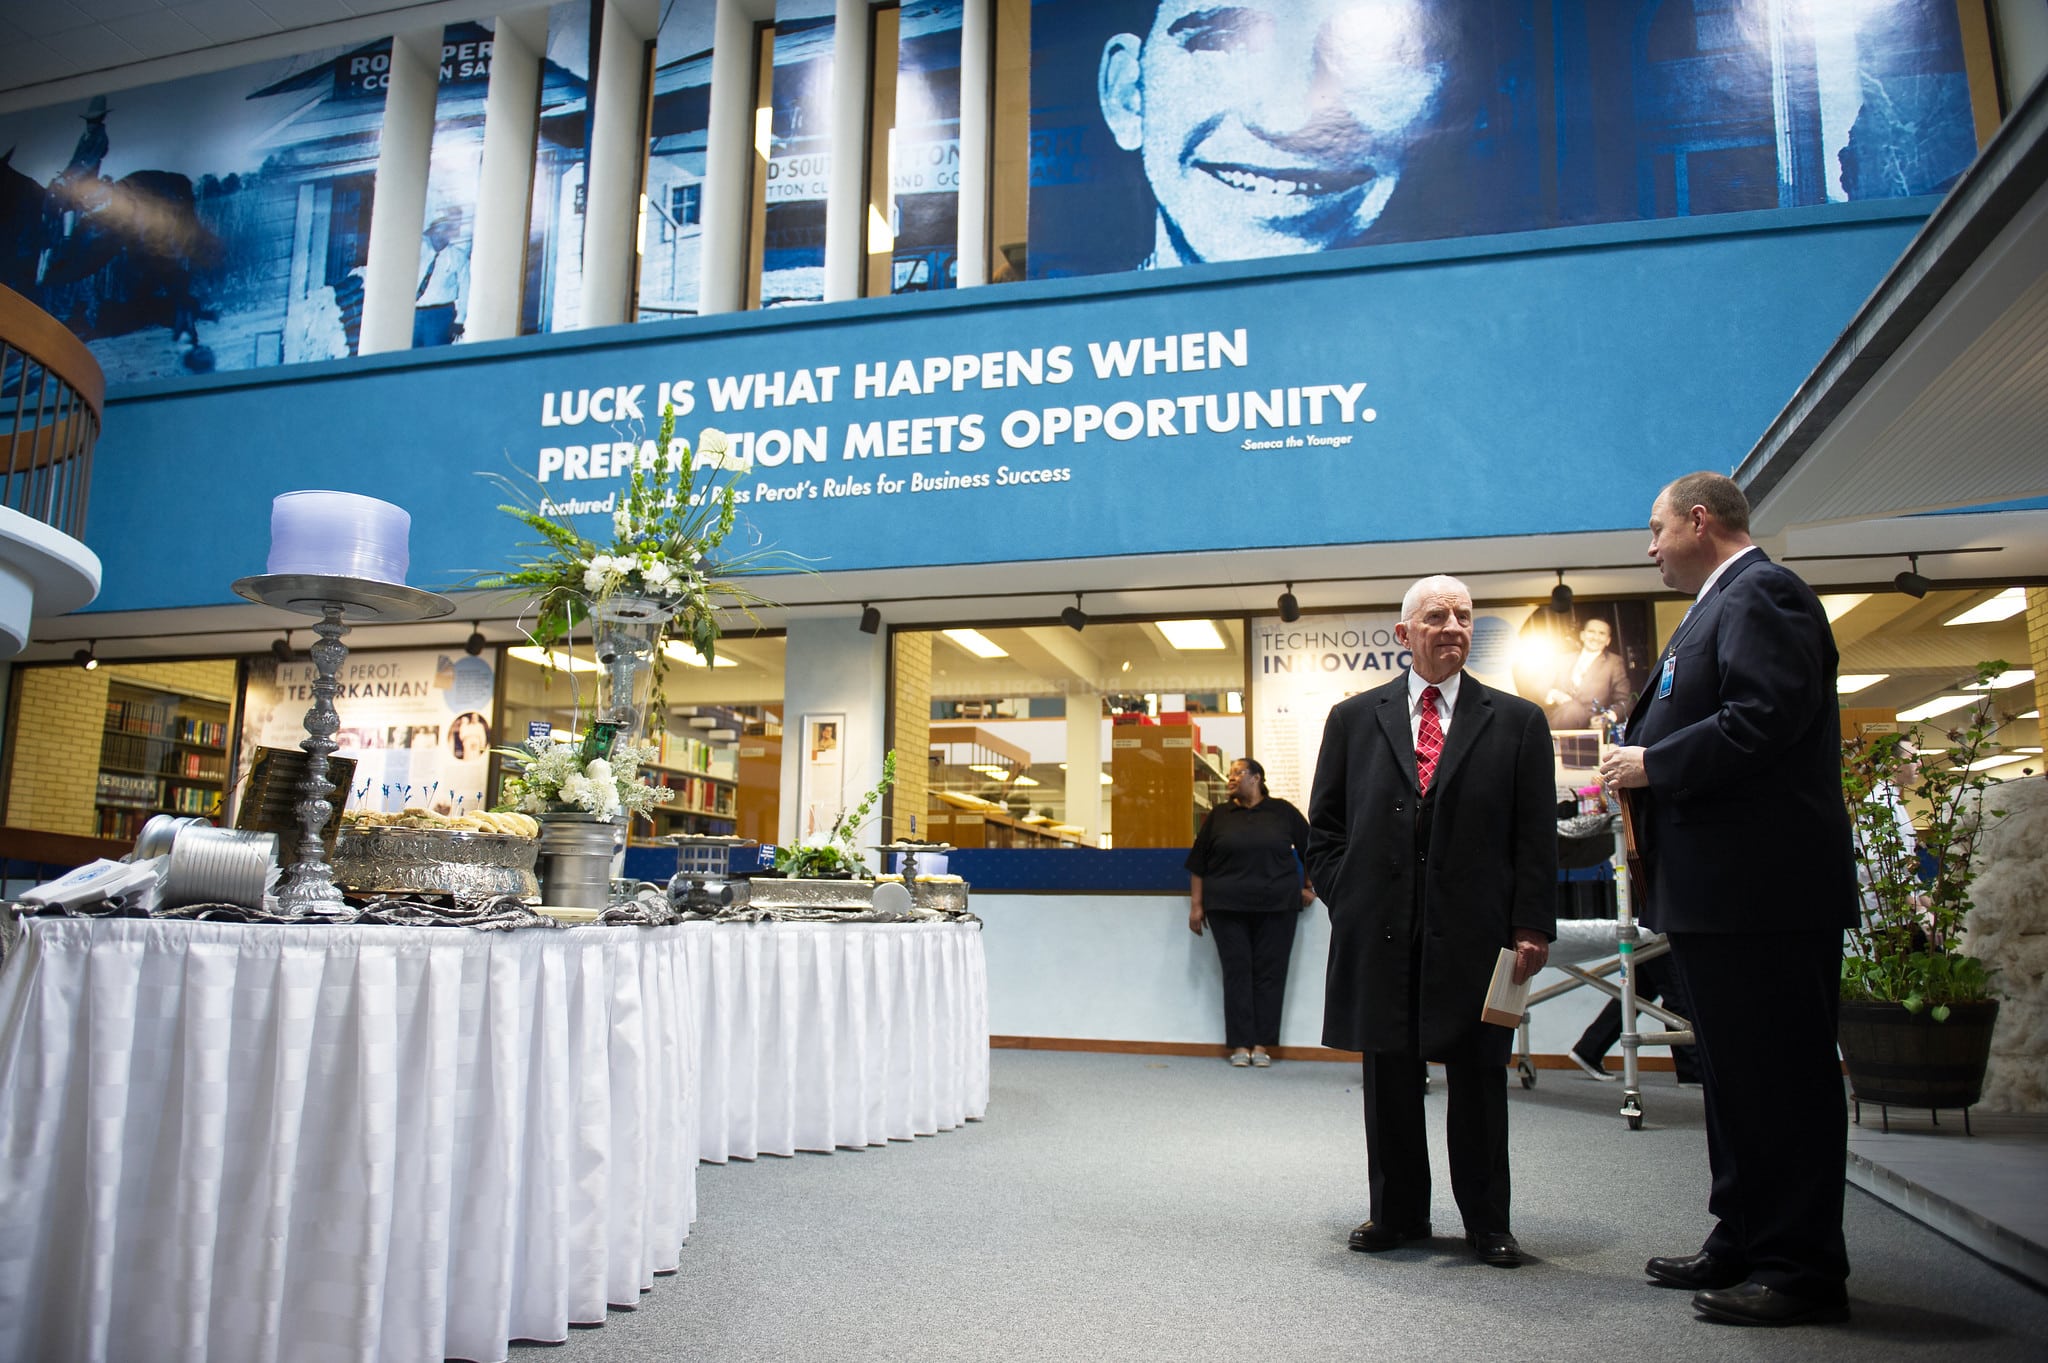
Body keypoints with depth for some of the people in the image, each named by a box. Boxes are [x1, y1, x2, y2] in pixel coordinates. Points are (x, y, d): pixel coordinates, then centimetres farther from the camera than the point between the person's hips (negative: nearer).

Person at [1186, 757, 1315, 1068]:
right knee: (1237, 972, -1)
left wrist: (1311, 887, 9)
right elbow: (1198, 863, 8)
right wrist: (1196, 905, 3)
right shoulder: (1219, 816, 9)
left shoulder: (1282, 812, 6)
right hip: (1227, 907, 1)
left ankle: (1262, 1045, 5)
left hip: (1276, 907, -1)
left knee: (1269, 973, -1)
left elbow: (1311, 848, 14)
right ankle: (1240, 1045, 2)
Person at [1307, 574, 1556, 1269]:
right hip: (1381, 935, 1)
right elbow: (1325, 827, 10)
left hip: (1475, 933, -1)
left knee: (1478, 1079, 8)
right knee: (1389, 1077, 10)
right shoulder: (1354, 718, 8)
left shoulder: (1516, 721, 6)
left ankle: (1487, 1221, 23)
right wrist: (1347, 901, 0)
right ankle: (1398, 1213, 25)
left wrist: (1532, 926, -4)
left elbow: (1537, 836, 3)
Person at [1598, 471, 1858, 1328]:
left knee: (1780, 1079, -3)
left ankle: (1802, 1268, 6)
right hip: (1719, 894, 11)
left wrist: (1654, 765, -16)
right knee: (1735, 1074, 16)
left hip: (1763, 892, -11)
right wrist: (1643, 772, 8)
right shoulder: (1723, 604, 21)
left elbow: (1764, 719, -24)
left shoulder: (1761, 595, -11)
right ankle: (1743, 1244, 26)